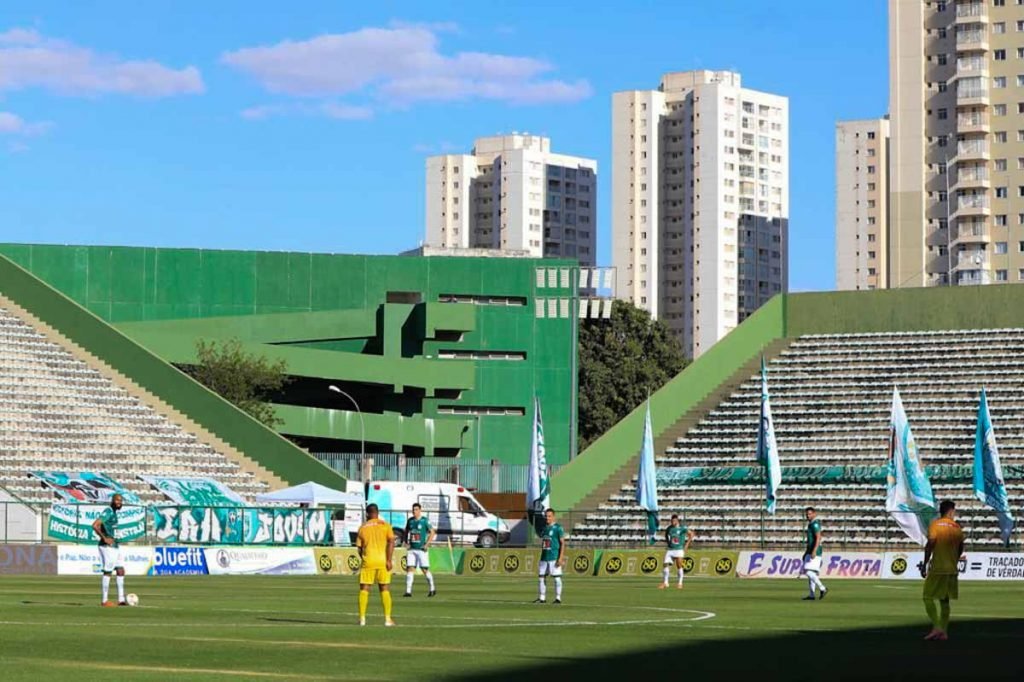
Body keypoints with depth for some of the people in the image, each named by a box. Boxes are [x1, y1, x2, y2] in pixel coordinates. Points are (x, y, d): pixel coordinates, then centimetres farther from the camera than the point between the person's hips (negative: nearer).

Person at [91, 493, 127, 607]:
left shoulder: (114, 513, 16)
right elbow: (95, 525, -25)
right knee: (107, 572, -5)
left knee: (120, 571, 8)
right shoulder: (108, 512, -14)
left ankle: (121, 599, 10)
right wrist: (104, 538, -20)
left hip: (115, 546, 10)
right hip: (108, 546, -10)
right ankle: (104, 600, 1)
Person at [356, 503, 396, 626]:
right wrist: (389, 560, -9)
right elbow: (391, 542, -8)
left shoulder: (363, 527, 7)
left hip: (368, 561, 0)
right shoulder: (385, 525, 3)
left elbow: (359, 547, 8)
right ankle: (388, 619, 2)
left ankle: (362, 618, 3)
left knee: (364, 590, 7)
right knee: (385, 590, 6)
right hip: (382, 560, 0)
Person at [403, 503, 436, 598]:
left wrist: (427, 544, -11)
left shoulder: (425, 520, -6)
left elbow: (433, 532, -5)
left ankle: (432, 589, 17)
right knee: (410, 568, -5)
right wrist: (406, 542, 9)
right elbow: (406, 532, 23)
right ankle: (408, 591, -6)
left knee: (425, 569, 0)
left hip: (421, 550, -4)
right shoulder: (410, 521, 9)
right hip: (412, 549, 4)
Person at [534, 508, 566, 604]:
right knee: (542, 577, 6)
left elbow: (562, 543, -9)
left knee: (557, 577, -5)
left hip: (554, 557, -7)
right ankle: (542, 598, 12)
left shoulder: (558, 528, -5)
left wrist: (561, 558, -16)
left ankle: (558, 598, -1)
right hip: (544, 557, 7)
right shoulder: (544, 528, 16)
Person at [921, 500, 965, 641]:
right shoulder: (957, 527, 7)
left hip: (937, 568, -5)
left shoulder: (935, 525, -8)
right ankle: (944, 632, 10)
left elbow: (930, 545, -17)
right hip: (952, 569, 5)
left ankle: (937, 627, -15)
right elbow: (960, 549, 14)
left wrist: (925, 564, -11)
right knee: (944, 600, 13)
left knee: (928, 597, -2)